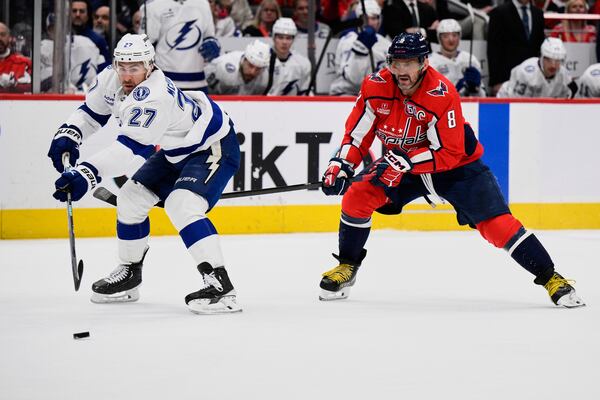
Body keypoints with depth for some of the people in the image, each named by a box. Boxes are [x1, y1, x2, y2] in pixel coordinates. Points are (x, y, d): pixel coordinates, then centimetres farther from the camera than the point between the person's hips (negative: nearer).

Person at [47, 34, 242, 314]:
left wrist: (86, 175, -52)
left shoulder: (155, 97, -37)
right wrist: (68, 135, -11)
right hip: (175, 149, 10)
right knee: (131, 199, 10)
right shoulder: (112, 80, -10)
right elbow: (92, 111, 7)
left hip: (213, 147, -10)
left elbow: (129, 147, -43)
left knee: (182, 205, -28)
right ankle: (129, 275, 27)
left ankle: (219, 286, -31)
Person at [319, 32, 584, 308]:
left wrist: (404, 161, -36)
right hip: (400, 164, 4)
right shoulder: (375, 88, -16)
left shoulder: (442, 95, -30)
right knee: (357, 196, -15)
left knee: (497, 223, -16)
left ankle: (550, 278, -7)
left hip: (457, 164, -4)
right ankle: (347, 267, 4)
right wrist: (341, 165, -20)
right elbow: (357, 132, -6)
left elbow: (449, 154, -28)